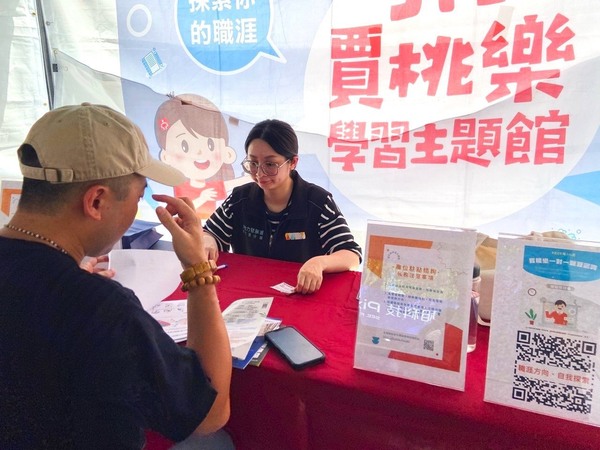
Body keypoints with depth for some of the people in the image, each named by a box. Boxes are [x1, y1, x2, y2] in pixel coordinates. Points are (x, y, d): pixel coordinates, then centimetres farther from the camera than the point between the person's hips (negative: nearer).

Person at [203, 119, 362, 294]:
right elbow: (209, 234, 11)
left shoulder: (318, 202, -11)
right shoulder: (239, 199, -1)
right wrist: (208, 244, -13)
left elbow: (352, 255, -15)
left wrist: (319, 262, -35)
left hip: (302, 297, -2)